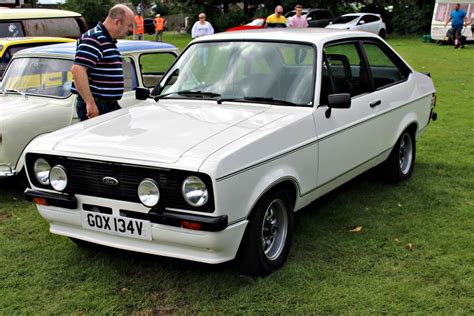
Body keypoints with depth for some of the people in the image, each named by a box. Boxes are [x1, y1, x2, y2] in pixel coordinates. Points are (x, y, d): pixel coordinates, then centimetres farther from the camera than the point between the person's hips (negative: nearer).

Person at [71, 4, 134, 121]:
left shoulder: (110, 41, 17)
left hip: (111, 105, 10)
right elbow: (77, 70, -25)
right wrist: (90, 103, -27)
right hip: (95, 106, -10)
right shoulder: (94, 39, -14)